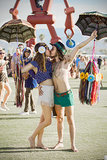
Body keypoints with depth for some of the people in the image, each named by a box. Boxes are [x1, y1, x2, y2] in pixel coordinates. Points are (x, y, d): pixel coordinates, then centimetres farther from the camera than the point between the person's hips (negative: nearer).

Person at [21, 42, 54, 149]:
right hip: (44, 91, -7)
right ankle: (32, 137, 7)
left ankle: (39, 142, 18)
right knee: (48, 121, -9)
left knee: (44, 118, 11)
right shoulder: (35, 63, -8)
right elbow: (22, 70, -3)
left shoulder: (48, 62, 12)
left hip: (51, 91, 7)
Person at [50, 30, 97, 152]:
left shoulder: (66, 61, -8)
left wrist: (91, 38, -13)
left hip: (67, 95, -5)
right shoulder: (53, 64, 7)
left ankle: (73, 145, 4)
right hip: (57, 95, 5)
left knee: (70, 120, 0)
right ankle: (60, 142, 21)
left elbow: (78, 47, -11)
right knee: (59, 119, 11)